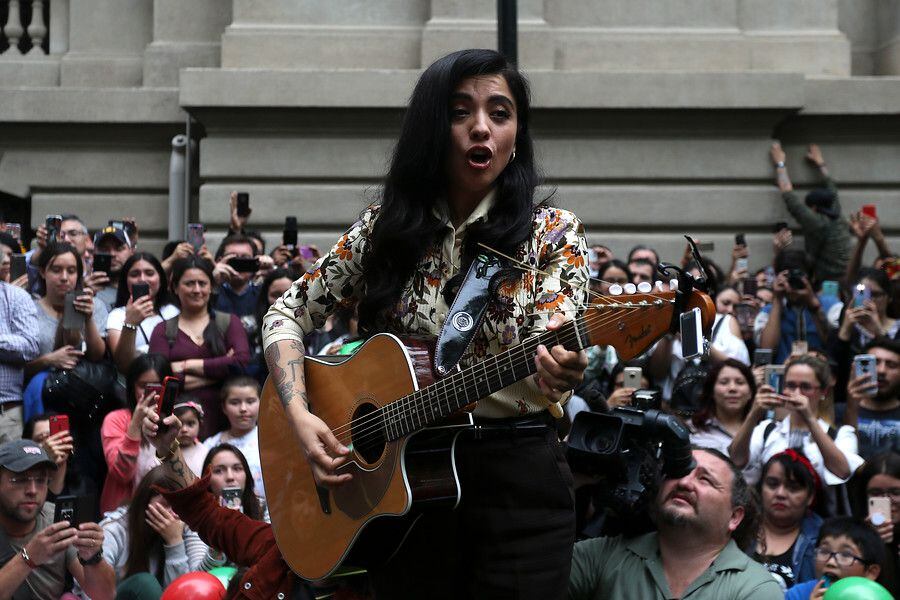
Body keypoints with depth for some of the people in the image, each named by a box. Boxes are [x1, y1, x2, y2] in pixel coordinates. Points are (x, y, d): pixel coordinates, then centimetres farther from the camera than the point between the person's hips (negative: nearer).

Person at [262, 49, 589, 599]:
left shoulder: (552, 233, -4)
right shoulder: (386, 228, 3)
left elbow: (548, 358, -16)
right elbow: (288, 315, 8)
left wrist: (559, 374, -40)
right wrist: (300, 416, -9)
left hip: (517, 476, -2)